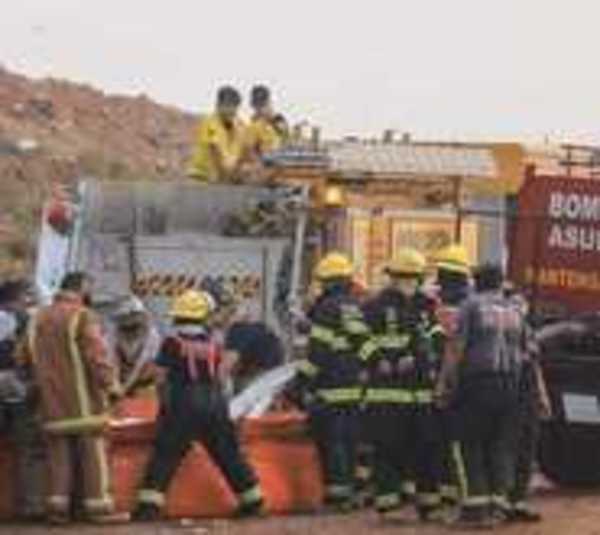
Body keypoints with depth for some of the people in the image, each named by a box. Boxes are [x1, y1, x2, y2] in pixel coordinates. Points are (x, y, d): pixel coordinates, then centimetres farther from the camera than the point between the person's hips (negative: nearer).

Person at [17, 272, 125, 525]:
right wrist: (111, 385, -14)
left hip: (53, 400, 6)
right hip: (83, 400, -6)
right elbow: (97, 355, -18)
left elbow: (26, 356, 17)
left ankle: (58, 506, 6)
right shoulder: (83, 317, -10)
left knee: (60, 453, 10)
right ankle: (98, 506, -3)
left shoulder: (39, 319, 12)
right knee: (93, 451, -1)